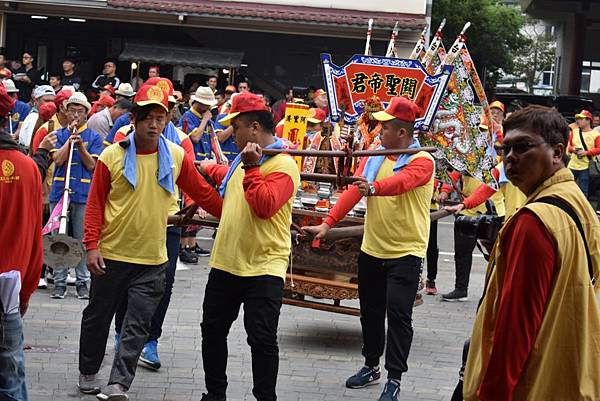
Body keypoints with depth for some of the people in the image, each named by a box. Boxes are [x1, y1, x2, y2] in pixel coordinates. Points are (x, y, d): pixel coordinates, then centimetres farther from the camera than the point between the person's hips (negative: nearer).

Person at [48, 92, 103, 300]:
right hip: (59, 191, 1)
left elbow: (91, 165, -2)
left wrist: (81, 146, -15)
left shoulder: (94, 137, 7)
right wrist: (70, 139, -7)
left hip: (84, 194, -1)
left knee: (83, 239, 0)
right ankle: (59, 282, 8)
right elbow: (58, 159, -3)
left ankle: (82, 282, 8)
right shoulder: (60, 134, 10)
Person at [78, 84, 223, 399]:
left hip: (152, 259, 1)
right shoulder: (113, 155, -6)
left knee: (137, 326, -3)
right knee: (98, 316, 13)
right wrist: (92, 245, -9)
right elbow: (96, 203, -4)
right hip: (111, 254, -1)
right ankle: (88, 372, 31)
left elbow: (203, 193, 6)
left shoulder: (176, 157, -1)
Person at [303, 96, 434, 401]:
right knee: (370, 311, 15)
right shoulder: (373, 157, 5)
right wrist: (328, 223, -13)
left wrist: (374, 187, -54)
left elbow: (401, 182, -34)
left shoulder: (421, 161, -13)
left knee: (398, 313, -9)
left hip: (405, 253, -6)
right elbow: (354, 191, -2)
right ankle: (371, 366, 31)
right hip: (371, 249, 6)